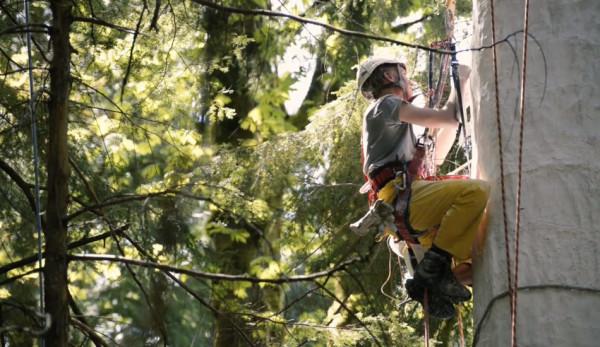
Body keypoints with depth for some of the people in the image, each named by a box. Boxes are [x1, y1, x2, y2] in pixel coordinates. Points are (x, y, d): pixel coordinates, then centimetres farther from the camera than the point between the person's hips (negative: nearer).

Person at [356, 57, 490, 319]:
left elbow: (436, 157, 38)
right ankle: (434, 265, -24)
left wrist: (453, 115, 32)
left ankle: (436, 287, -9)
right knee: (477, 191, -27)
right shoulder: (386, 104, 7)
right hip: (401, 196, -10)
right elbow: (446, 119, 0)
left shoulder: (395, 126, 38)